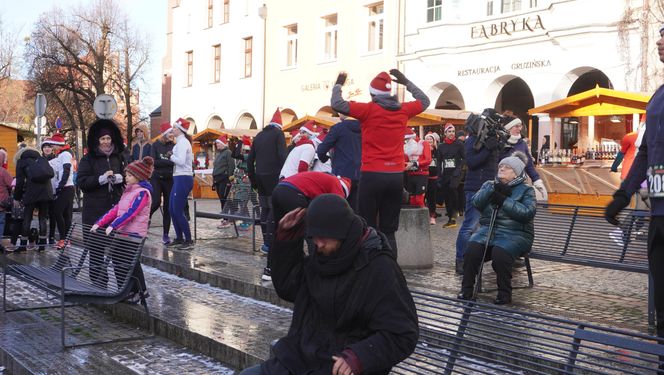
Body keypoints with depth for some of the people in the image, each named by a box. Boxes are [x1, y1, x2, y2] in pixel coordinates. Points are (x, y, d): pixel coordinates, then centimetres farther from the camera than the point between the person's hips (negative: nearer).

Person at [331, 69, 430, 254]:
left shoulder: (369, 110, -6)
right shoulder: (403, 110, 6)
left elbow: (337, 104, -8)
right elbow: (424, 101, 25)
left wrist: (338, 85, 10)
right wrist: (406, 82, 31)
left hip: (372, 175, -4)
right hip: (396, 176, 4)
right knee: (389, 230, 9)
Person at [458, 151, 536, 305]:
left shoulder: (526, 190, 8)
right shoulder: (489, 185, 21)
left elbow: (528, 213, -9)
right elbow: (476, 203, 4)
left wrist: (504, 200, -12)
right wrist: (494, 190, -9)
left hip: (515, 233, -3)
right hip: (488, 228, 3)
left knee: (500, 253, -33)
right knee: (472, 248, -27)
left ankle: (504, 293, -15)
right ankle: (466, 289, -14)